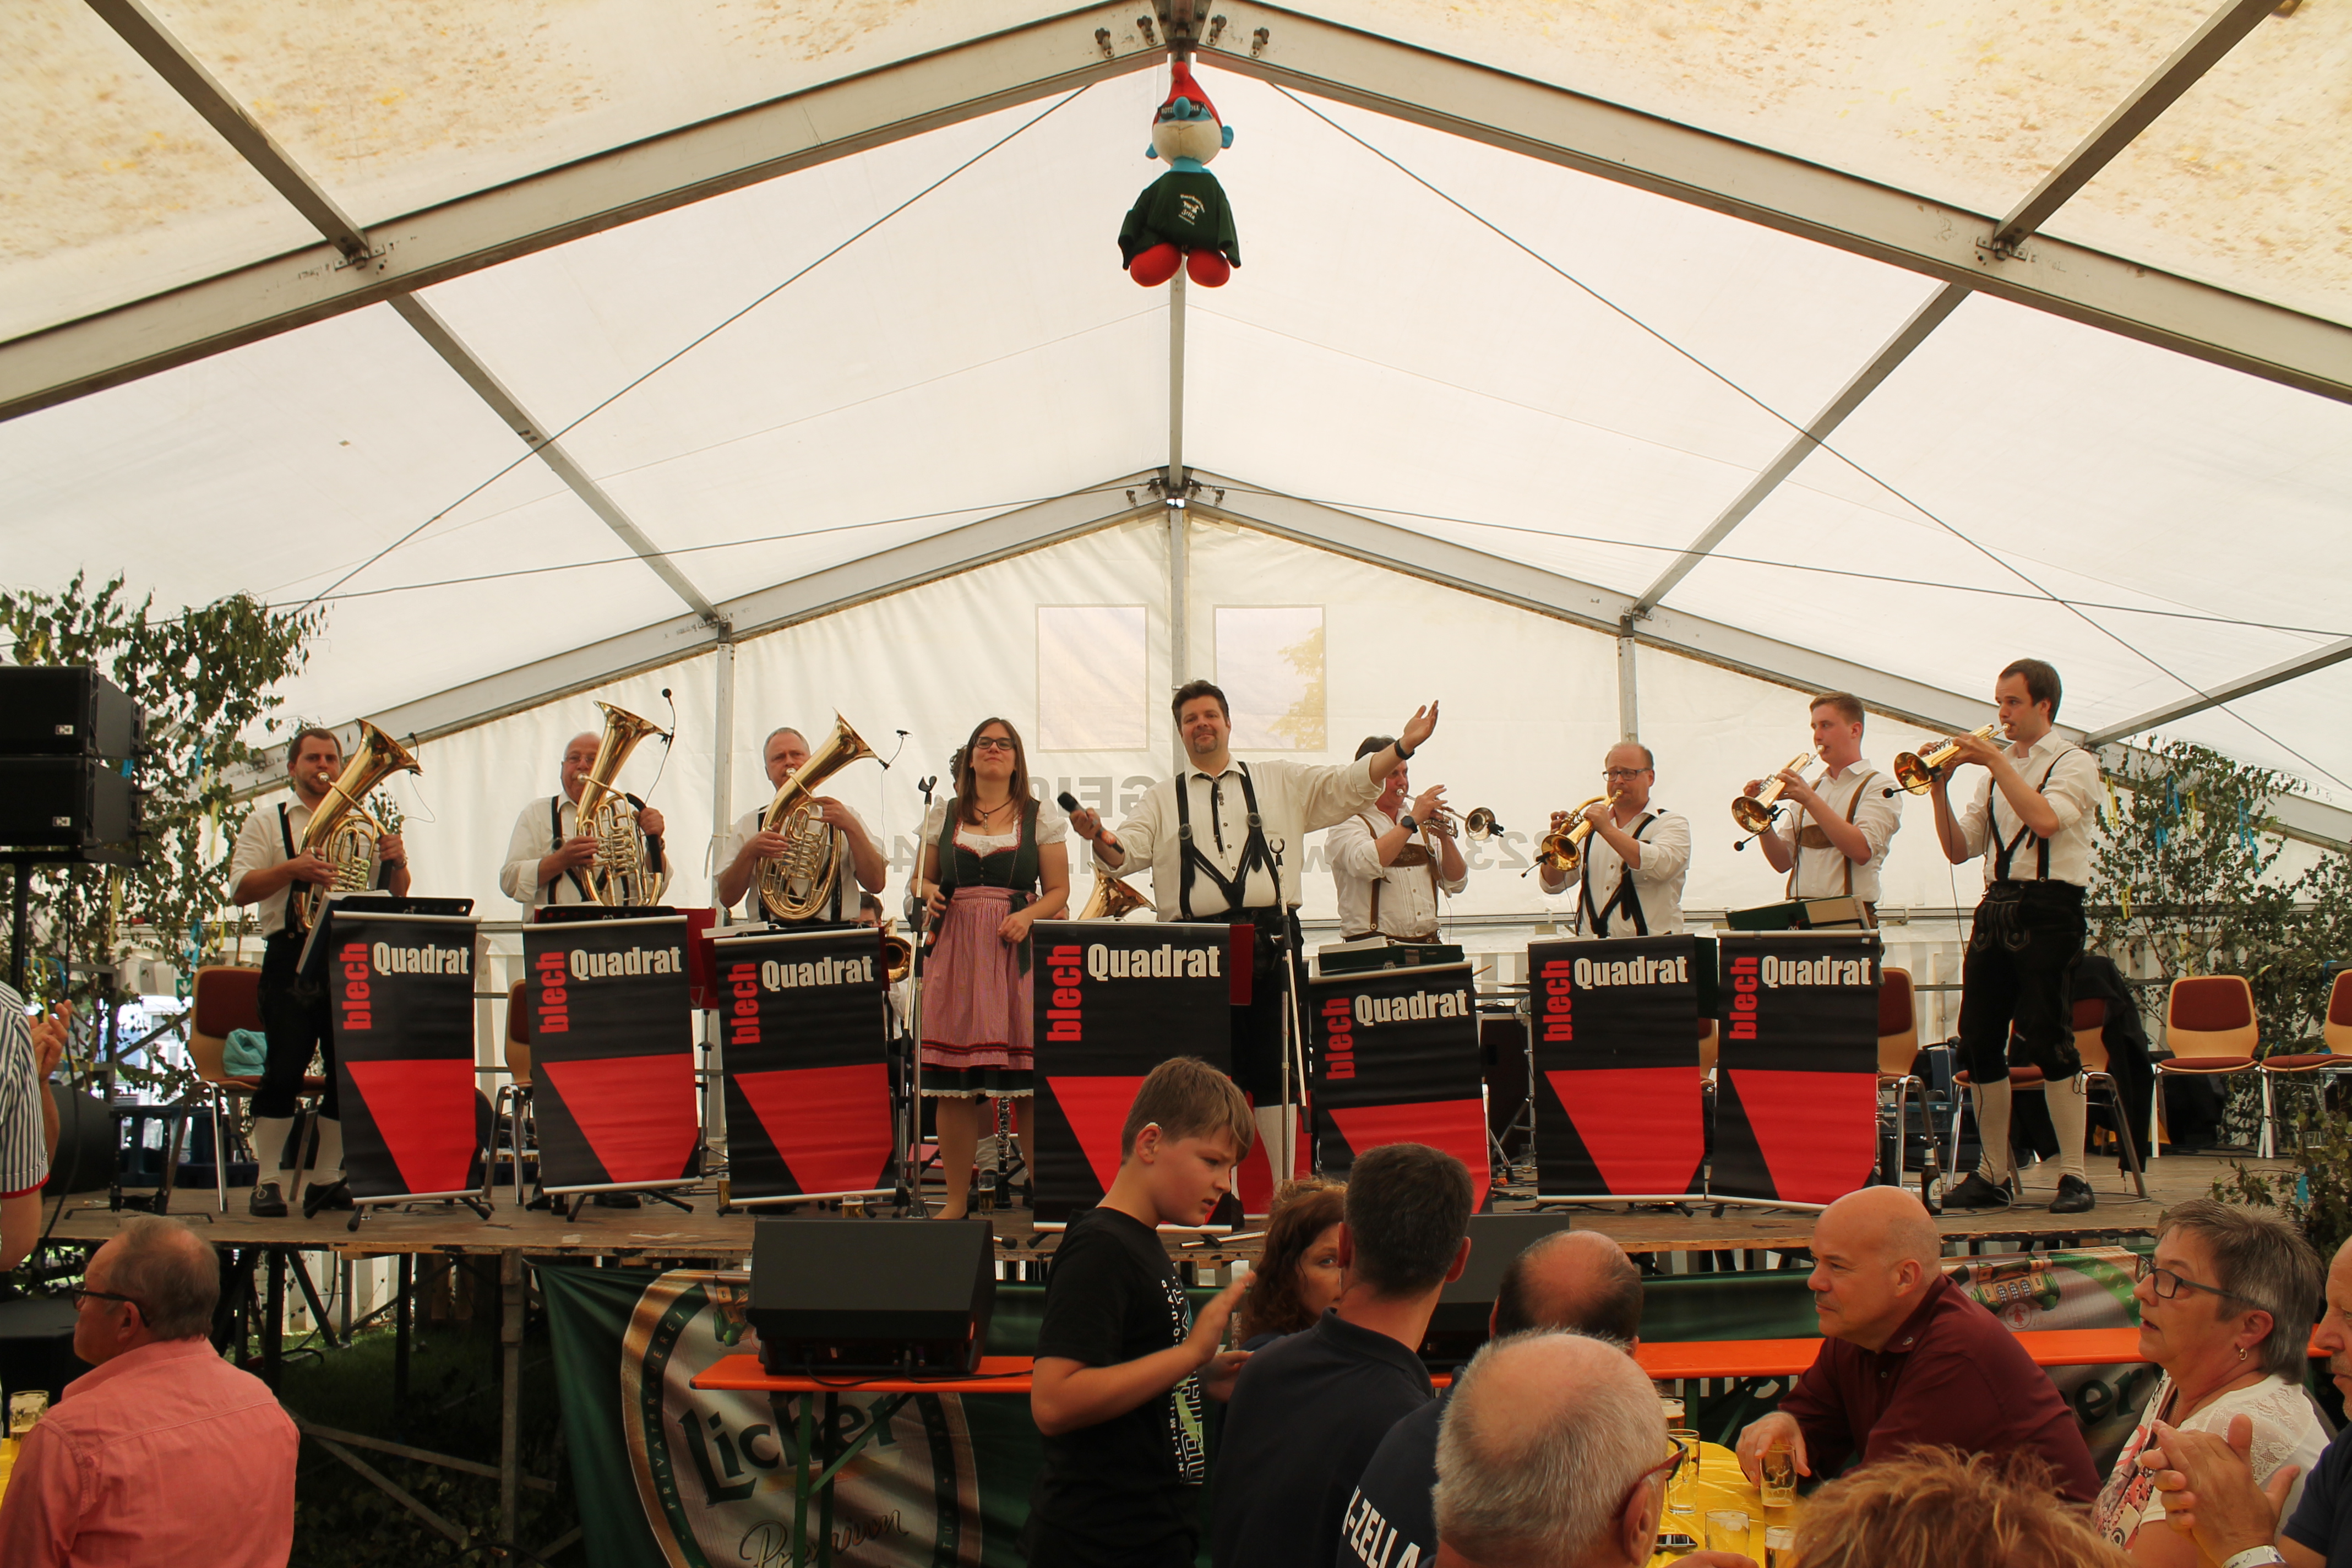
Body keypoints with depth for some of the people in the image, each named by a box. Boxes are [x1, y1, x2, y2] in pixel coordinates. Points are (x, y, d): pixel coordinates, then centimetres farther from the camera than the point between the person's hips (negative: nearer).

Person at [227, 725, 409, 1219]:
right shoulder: (267, 821, 10)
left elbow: (395, 895, 15)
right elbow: (240, 889, -1)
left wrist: (397, 863, -6)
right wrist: (291, 869, -17)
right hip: (292, 955, -3)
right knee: (285, 1068, -8)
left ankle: (327, 1181, 9)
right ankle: (269, 1182, -2)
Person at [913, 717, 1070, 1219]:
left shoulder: (1041, 816, 9)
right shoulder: (944, 815, 15)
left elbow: (1059, 889, 6)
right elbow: (923, 878, 20)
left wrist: (1029, 915, -12)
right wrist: (929, 893, -3)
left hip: (1019, 951, -2)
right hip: (956, 951, 2)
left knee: (1030, 1078, -7)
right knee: (952, 1079, -1)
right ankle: (956, 1199, 8)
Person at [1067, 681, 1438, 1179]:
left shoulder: (1281, 782, 16)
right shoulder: (1162, 800, 15)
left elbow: (1346, 787, 9)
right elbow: (1125, 853, 4)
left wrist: (1403, 747, -3)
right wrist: (1099, 838, -19)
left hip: (1270, 944, 0)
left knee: (1275, 1067, 1)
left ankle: (1287, 1188, 7)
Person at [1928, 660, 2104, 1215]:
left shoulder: (2075, 763, 1)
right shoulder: (1995, 769, 19)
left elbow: (2045, 819, -20)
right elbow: (1959, 850, 13)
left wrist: (1997, 761, -15)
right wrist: (1940, 787, 0)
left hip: (2047, 911, -6)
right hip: (1995, 911, 6)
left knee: (2047, 1040, -12)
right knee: (1980, 1043, 3)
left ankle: (2074, 1175, -5)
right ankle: (1993, 1174, 12)